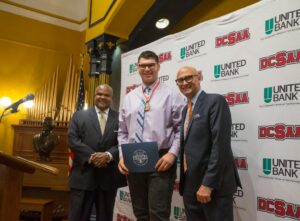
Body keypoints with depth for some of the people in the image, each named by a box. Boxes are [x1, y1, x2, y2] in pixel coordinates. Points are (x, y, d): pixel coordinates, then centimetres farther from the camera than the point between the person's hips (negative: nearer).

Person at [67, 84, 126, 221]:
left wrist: (108, 155, -19)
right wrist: (91, 156, -14)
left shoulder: (120, 118, 6)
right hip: (83, 174, 0)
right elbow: (72, 140, -3)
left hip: (109, 176, 1)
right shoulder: (79, 116, 8)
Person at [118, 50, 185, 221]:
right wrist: (122, 156, 1)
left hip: (161, 160, -4)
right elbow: (123, 132, 13)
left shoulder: (172, 95, 0)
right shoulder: (129, 98, 12)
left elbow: (181, 129, -4)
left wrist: (172, 153, -16)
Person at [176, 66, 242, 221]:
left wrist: (208, 184, -20)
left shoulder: (215, 101, -10)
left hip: (214, 185, -7)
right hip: (189, 185, 7)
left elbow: (221, 145, -18)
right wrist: (182, 179, 12)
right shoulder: (185, 110, 15)